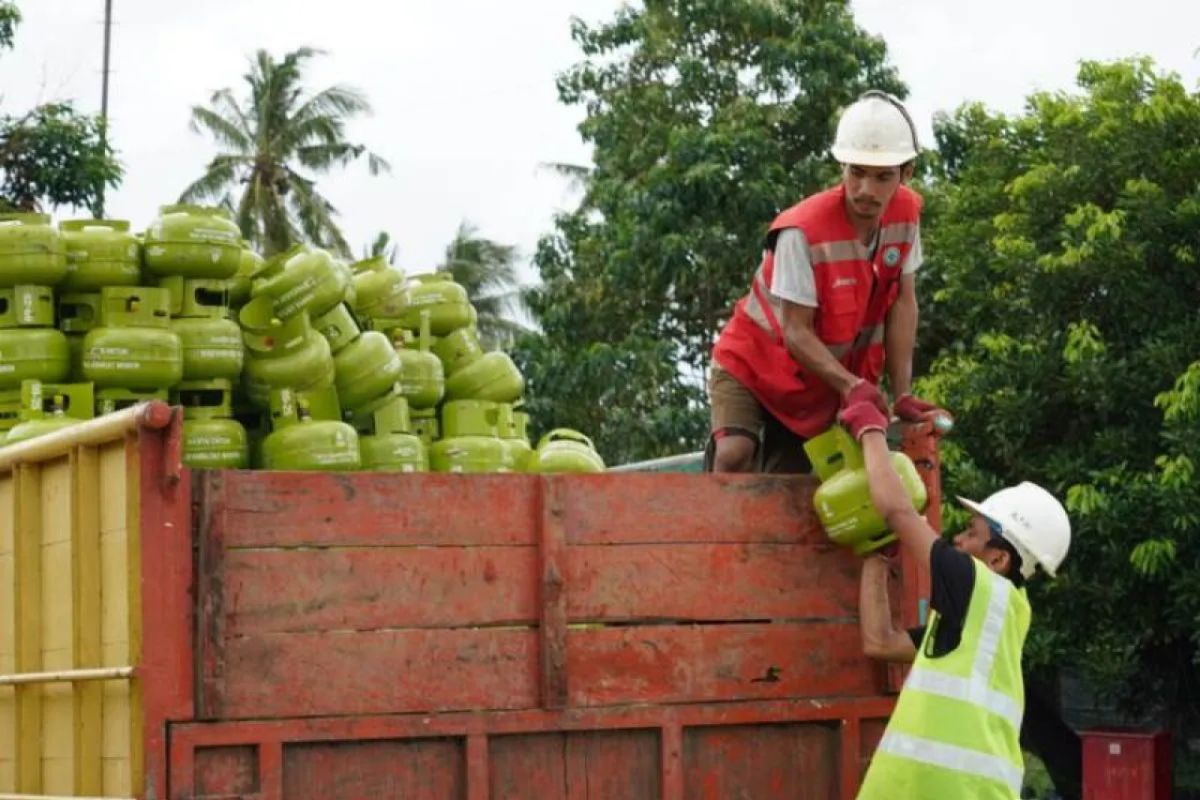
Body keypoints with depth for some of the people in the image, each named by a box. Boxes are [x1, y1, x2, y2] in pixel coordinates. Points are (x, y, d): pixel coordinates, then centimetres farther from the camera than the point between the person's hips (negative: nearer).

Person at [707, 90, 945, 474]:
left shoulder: (906, 214, -13)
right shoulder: (803, 231, -30)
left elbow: (902, 302, -7)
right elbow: (796, 332, -26)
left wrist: (902, 393, -11)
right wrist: (851, 385, -39)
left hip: (820, 383, 5)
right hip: (753, 363, -5)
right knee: (735, 455, -30)